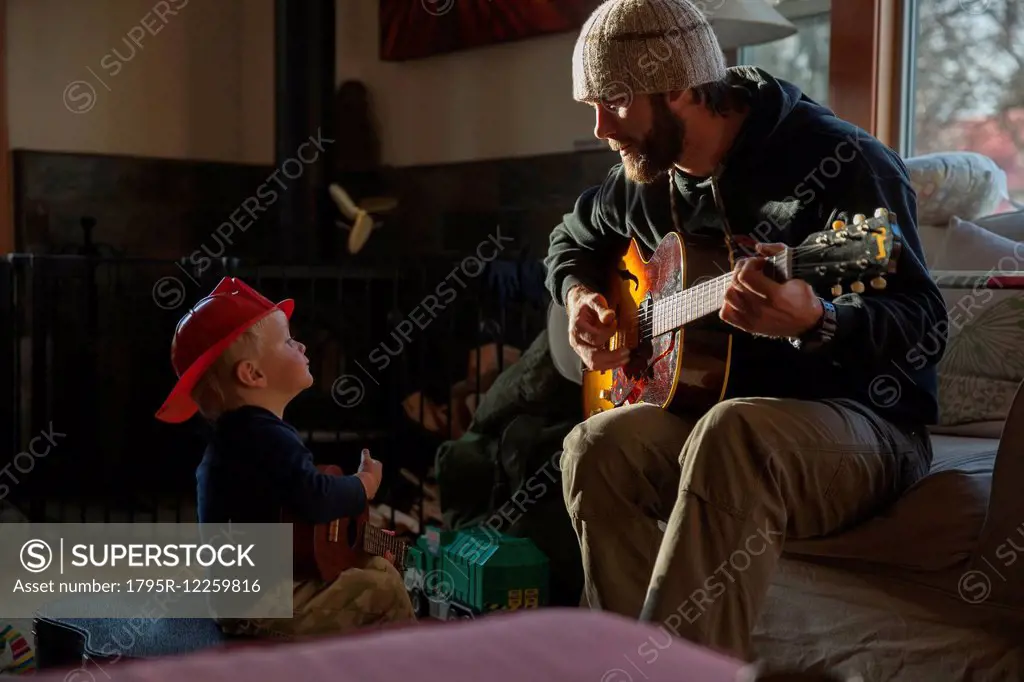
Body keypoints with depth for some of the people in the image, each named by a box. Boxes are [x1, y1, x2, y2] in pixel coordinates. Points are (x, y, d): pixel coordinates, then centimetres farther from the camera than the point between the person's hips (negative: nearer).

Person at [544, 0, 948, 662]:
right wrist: (580, 298, 5)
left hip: (862, 422, -6)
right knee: (597, 446, -23)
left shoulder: (840, 160, -15)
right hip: (712, 404, 6)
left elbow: (925, 327, -21)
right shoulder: (647, 175, 6)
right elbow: (573, 241, 28)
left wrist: (816, 322, -41)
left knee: (730, 433, -37)